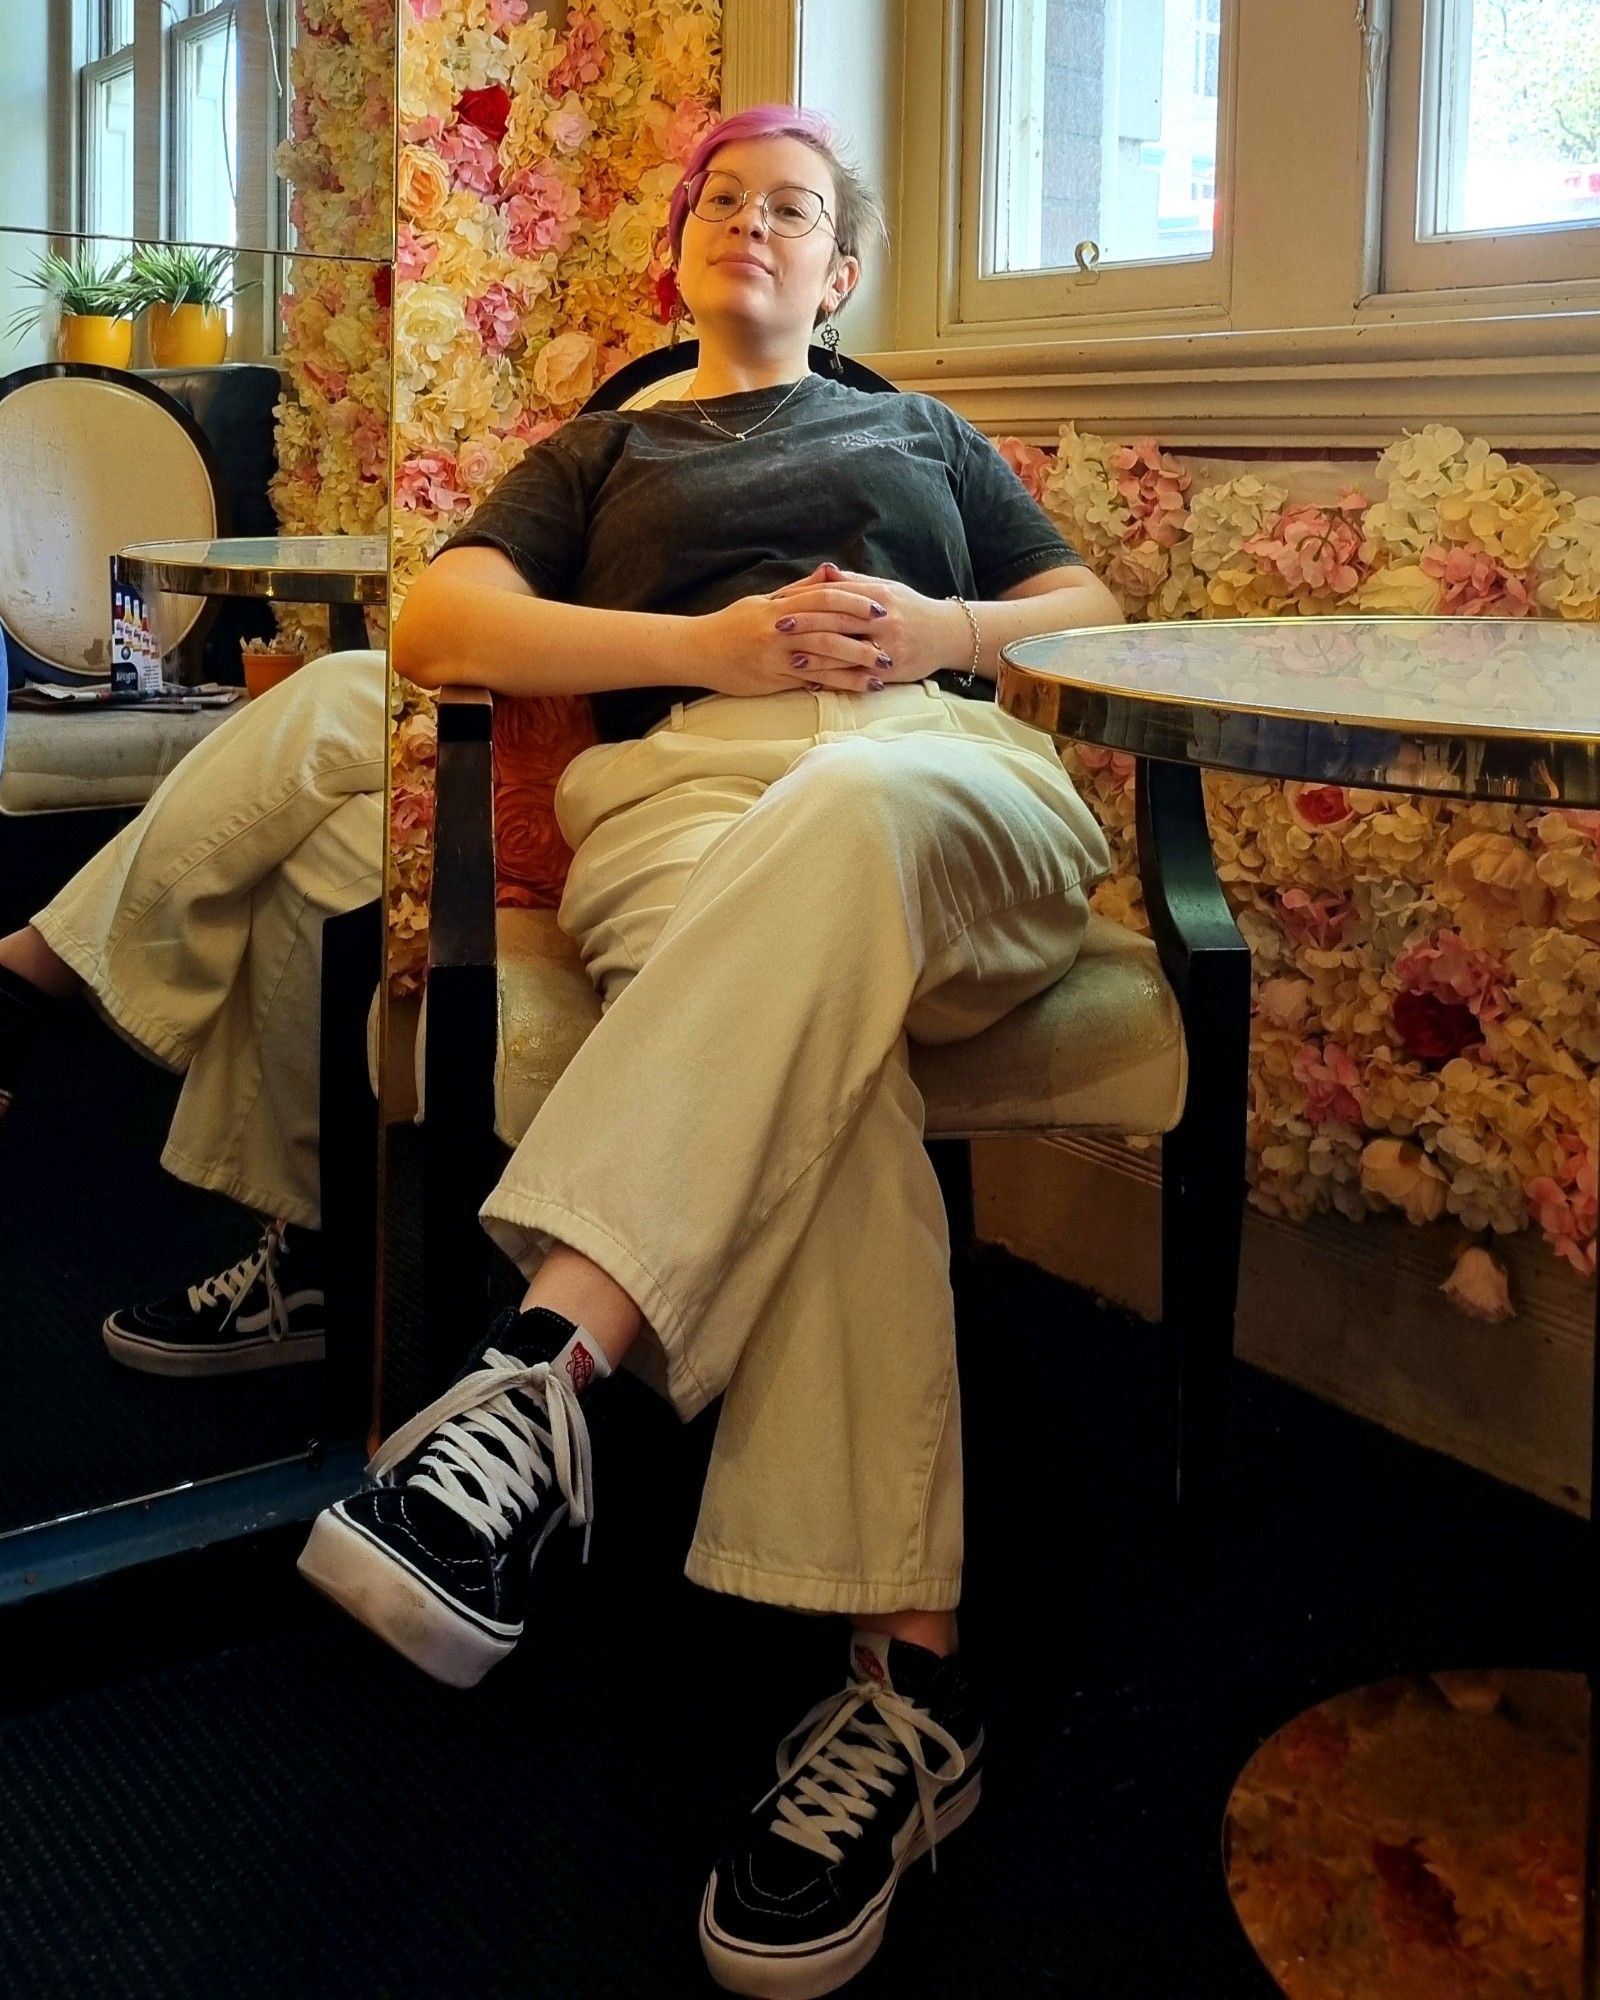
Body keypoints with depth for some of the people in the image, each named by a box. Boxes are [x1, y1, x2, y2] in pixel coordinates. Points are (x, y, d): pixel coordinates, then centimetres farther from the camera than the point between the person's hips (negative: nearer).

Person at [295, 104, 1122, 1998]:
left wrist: (933, 629, 1)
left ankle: (548, 1367, -53)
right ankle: (909, 1670, -46)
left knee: (840, 816, -41)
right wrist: (715, 646, -3)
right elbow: (438, 624, 13)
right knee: (811, 1059, -38)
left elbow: (1093, 610, 25)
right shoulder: (602, 453, 32)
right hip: (690, 790, 0)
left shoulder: (927, 435, 37)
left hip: (953, 789, 1)